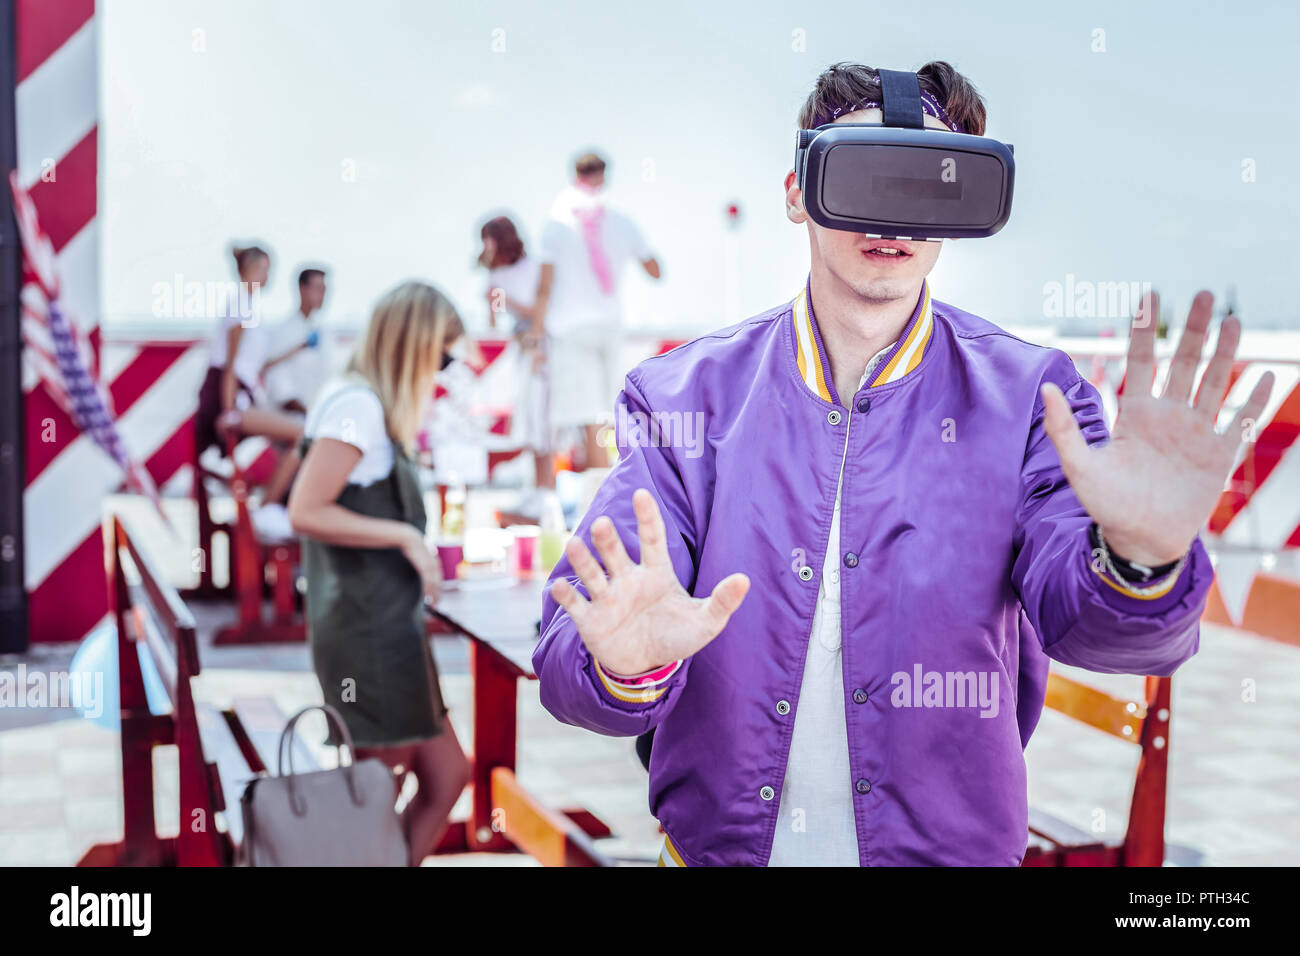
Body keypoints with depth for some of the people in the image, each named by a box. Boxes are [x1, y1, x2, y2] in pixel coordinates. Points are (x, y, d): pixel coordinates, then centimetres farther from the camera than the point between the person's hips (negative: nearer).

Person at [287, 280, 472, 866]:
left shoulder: (373, 406, 14)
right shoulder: (357, 404, -15)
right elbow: (305, 512, -23)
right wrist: (405, 536, -17)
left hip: (391, 632, 10)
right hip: (368, 635, -10)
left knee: (447, 777, 14)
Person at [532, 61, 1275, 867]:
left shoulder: (1026, 399, -9)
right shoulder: (683, 398, -9)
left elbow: (1080, 616, -23)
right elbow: (568, 651, -15)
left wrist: (1141, 559, -45)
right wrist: (626, 663, -37)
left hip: (951, 844, 0)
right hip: (719, 845, 0)